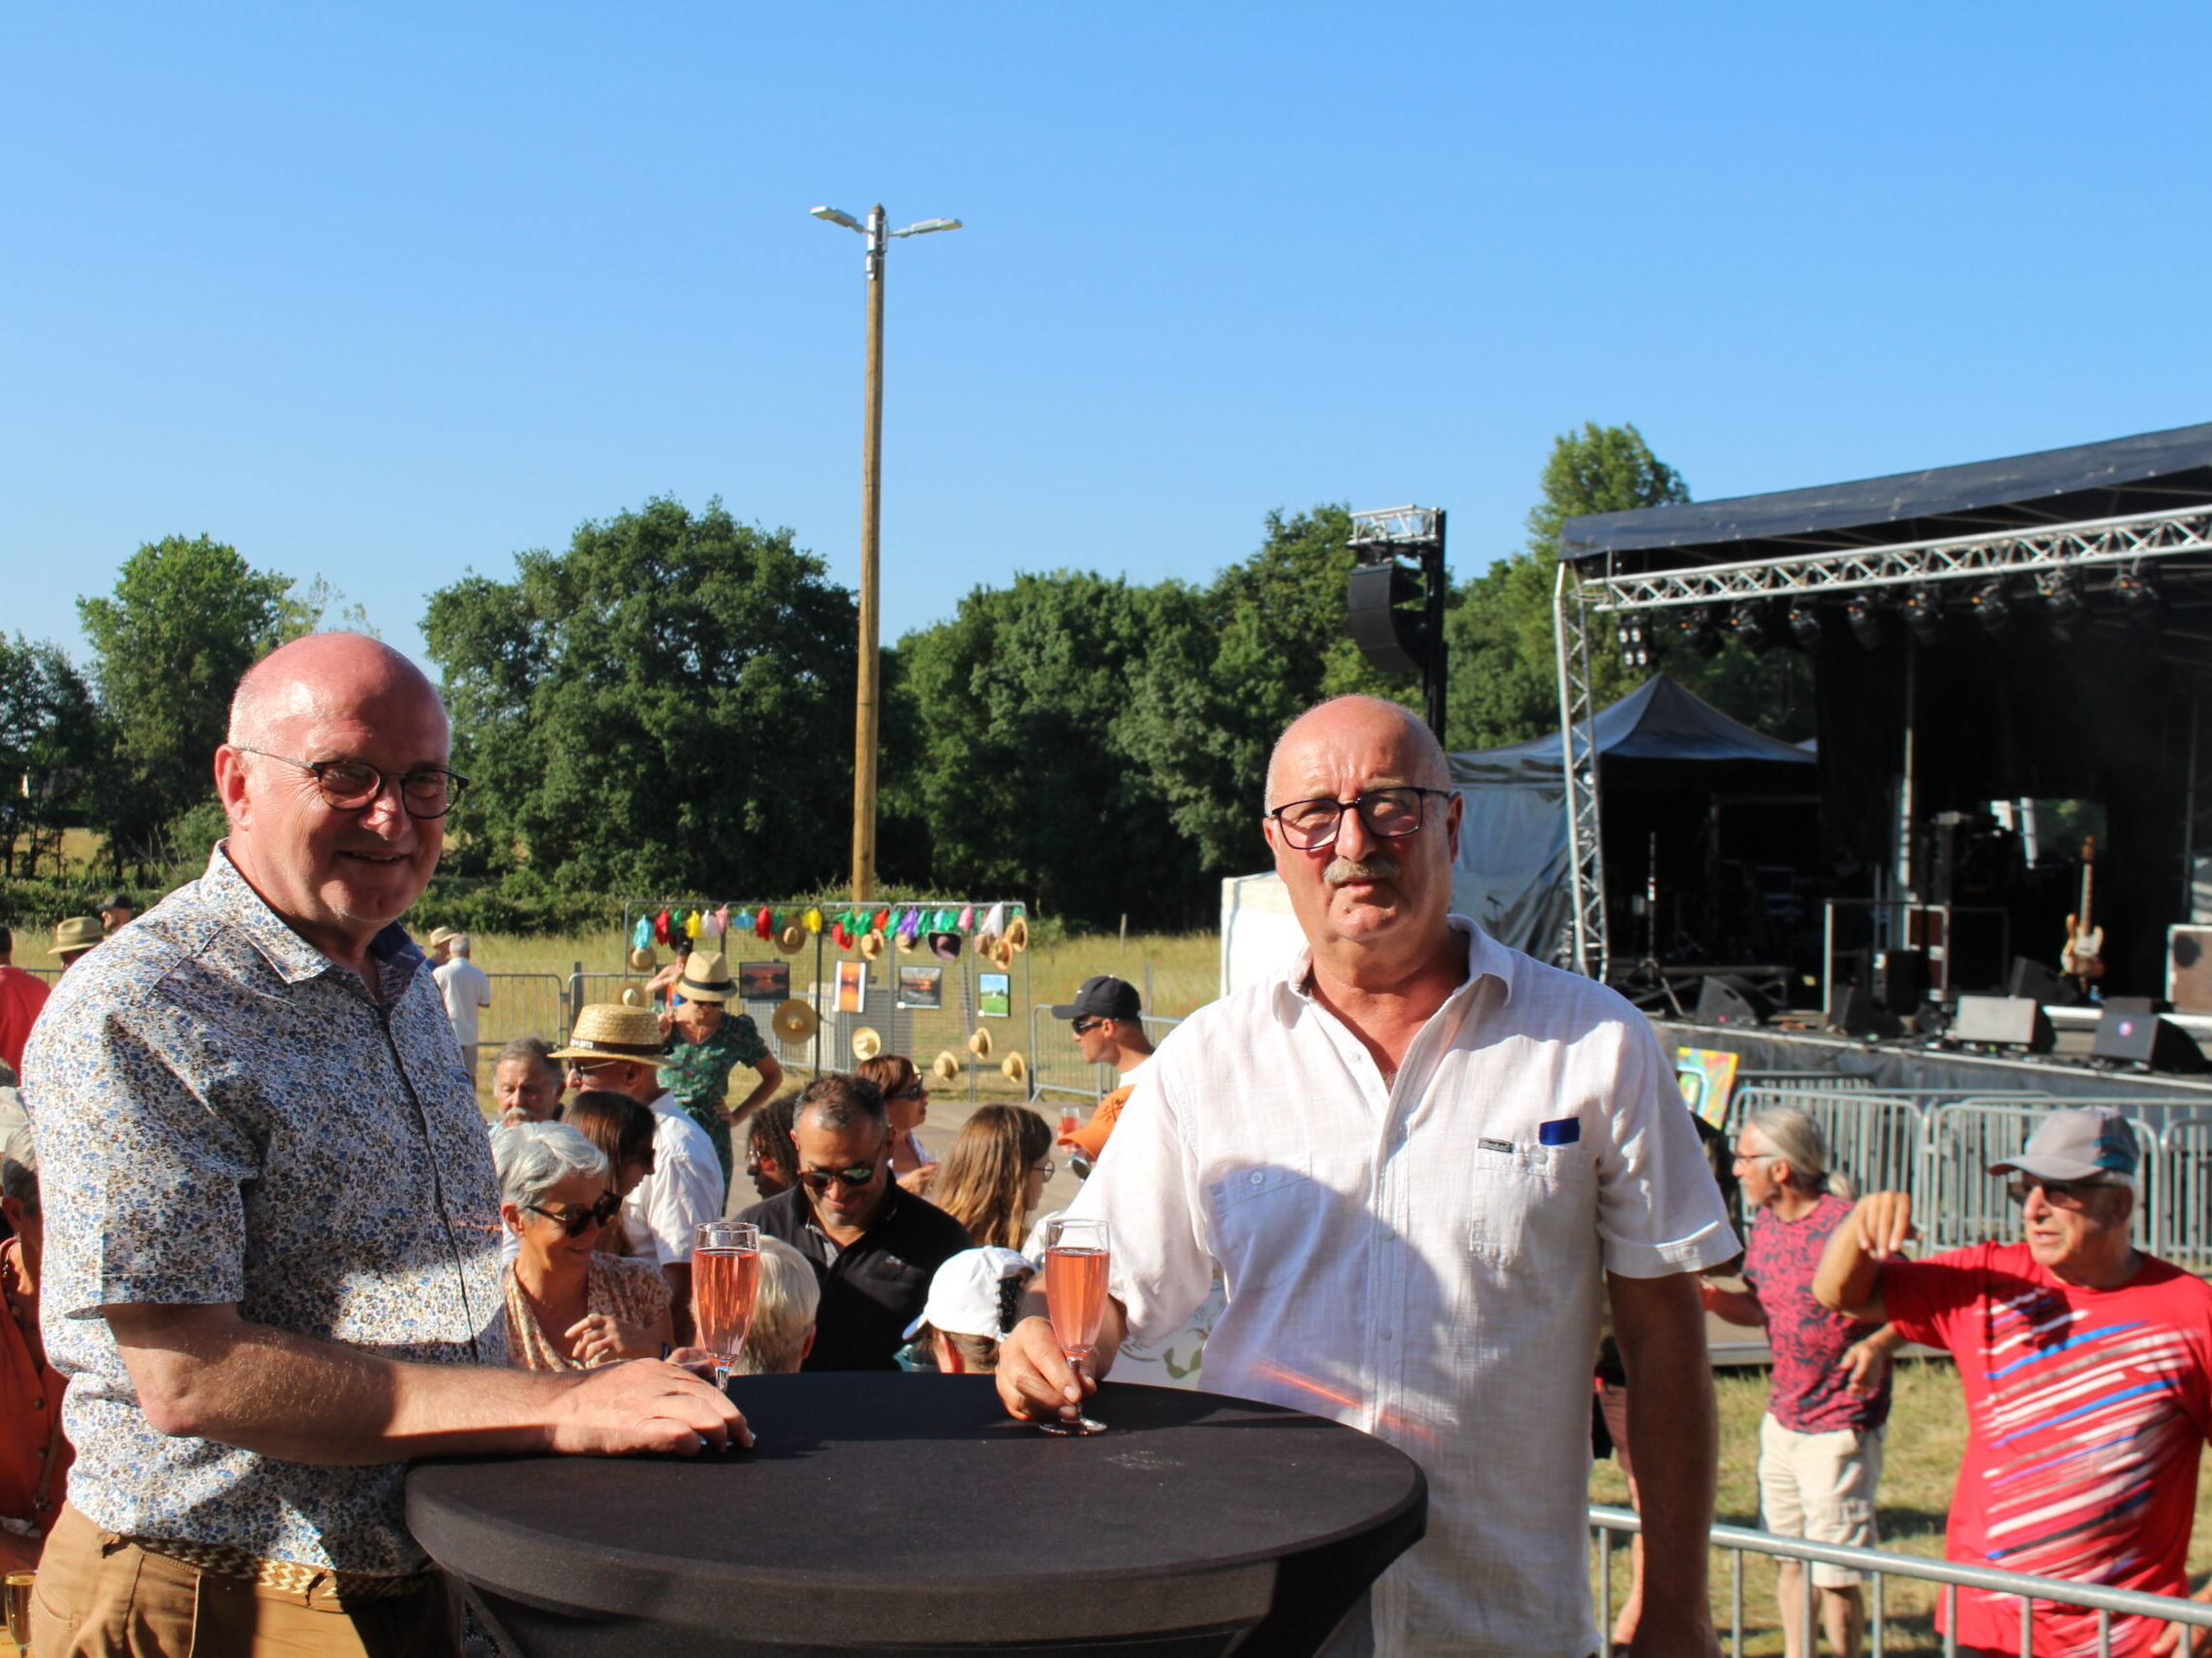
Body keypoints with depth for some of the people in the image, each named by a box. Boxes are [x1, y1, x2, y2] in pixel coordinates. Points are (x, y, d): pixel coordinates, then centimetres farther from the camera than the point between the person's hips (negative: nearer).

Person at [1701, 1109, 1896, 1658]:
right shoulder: (1764, 1222, 7)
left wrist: (1877, 1345, -33)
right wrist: (1712, 1298, -3)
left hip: (1837, 1430, -8)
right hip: (1782, 1420, 8)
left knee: (1834, 1572, -1)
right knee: (1788, 1556, 15)